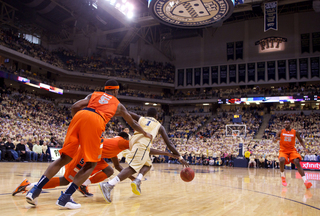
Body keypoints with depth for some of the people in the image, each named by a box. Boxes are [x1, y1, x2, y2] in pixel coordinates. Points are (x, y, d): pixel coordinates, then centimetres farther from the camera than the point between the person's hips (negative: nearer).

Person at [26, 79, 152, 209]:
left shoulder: (93, 95, 34)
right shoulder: (118, 105, 31)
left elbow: (75, 107, 17)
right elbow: (132, 123, 43)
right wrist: (145, 134, 58)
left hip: (80, 115, 4)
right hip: (96, 121, -3)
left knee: (64, 158, 13)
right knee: (91, 164, 9)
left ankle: (35, 191, 6)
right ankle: (65, 198, -3)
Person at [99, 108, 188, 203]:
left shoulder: (140, 118, 30)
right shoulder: (159, 125, 25)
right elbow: (169, 143, 22)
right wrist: (180, 157, 26)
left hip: (133, 140, 5)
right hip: (143, 143, -5)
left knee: (147, 164, 24)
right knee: (133, 167, -15)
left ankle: (137, 181, 2)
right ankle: (108, 185, -31)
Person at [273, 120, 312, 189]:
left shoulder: (295, 132, 2)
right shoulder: (281, 132, 1)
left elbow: (301, 141, 12)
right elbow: (274, 140, -2)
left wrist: (304, 147, -6)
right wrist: (276, 139, -27)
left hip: (292, 150, 1)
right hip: (283, 150, -1)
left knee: (297, 163, -22)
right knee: (282, 160, -29)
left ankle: (305, 181, -26)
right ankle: (283, 177, -6)